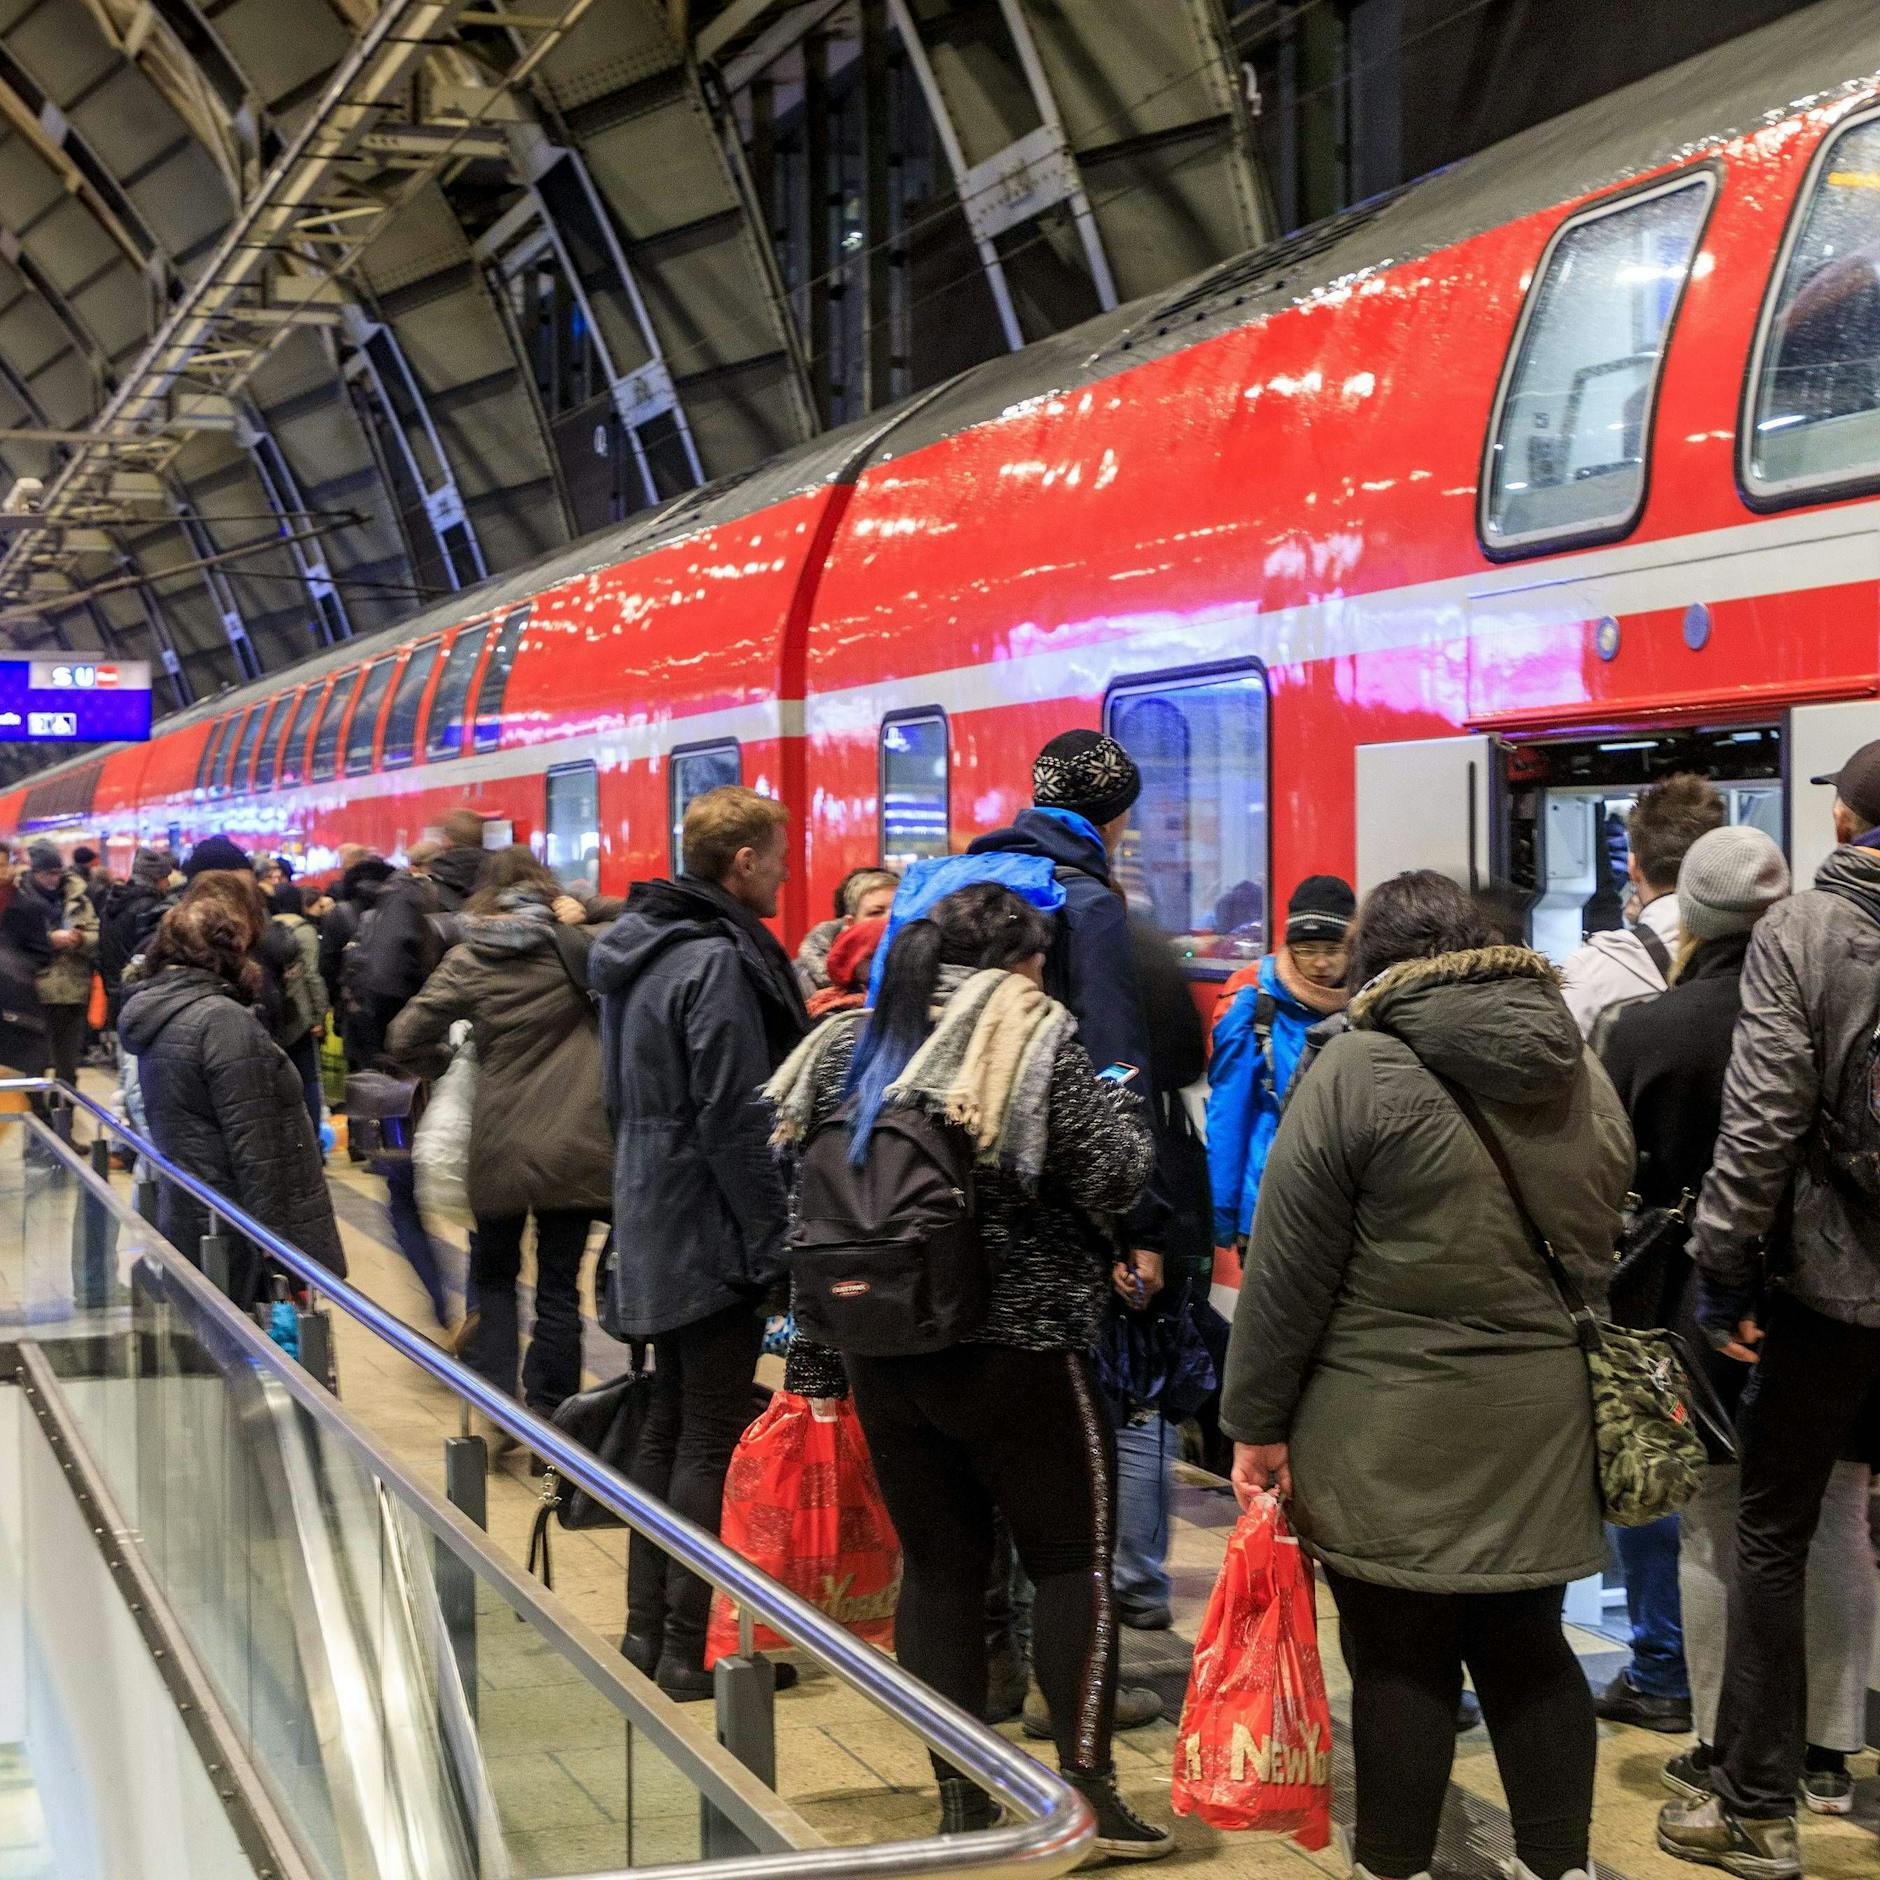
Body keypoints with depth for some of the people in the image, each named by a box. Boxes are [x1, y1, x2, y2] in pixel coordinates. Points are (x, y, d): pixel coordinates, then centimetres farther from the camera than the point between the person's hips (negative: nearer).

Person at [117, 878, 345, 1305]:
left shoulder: (156, 1009, 10)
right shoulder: (224, 1021, -18)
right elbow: (258, 1154, -21)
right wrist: (286, 1254, -18)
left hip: (185, 1227, 9)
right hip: (236, 1250, -9)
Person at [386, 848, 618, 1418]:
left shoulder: (467, 960, -2)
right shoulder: (579, 944, -3)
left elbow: (404, 1042, -5)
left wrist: (447, 1062, 13)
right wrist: (584, 906, 2)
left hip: (500, 1145, 0)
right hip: (575, 1147, 0)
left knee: (495, 1274, 19)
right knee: (559, 1285, 9)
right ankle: (547, 1416, 10)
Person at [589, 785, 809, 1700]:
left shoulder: (645, 948, 11)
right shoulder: (720, 962, -19)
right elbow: (736, 1120, -21)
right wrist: (771, 1238, -16)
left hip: (655, 1223, 10)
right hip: (712, 1236, -10)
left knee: (669, 1427, 17)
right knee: (712, 1440, -3)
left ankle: (647, 1627, 24)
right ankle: (690, 1650, 3)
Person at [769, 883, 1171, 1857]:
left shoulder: (850, 1048, 9)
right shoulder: (1036, 1044, -8)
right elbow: (1112, 1178, -12)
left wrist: (817, 1361, 14)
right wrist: (1122, 1103, 9)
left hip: (884, 1355, 5)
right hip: (1018, 1350, -5)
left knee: (936, 1565, 11)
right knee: (1074, 1558, 5)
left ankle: (959, 1796, 14)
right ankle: (1084, 1785, 0)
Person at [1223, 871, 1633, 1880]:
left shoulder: (1360, 1068, -9)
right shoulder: (1581, 1071, 9)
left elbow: (1288, 1271, -9)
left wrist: (1258, 1421, -3)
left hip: (1395, 1435, -5)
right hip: (1543, 1429, 5)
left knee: (1402, 1661, 3)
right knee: (1528, 1648, 14)